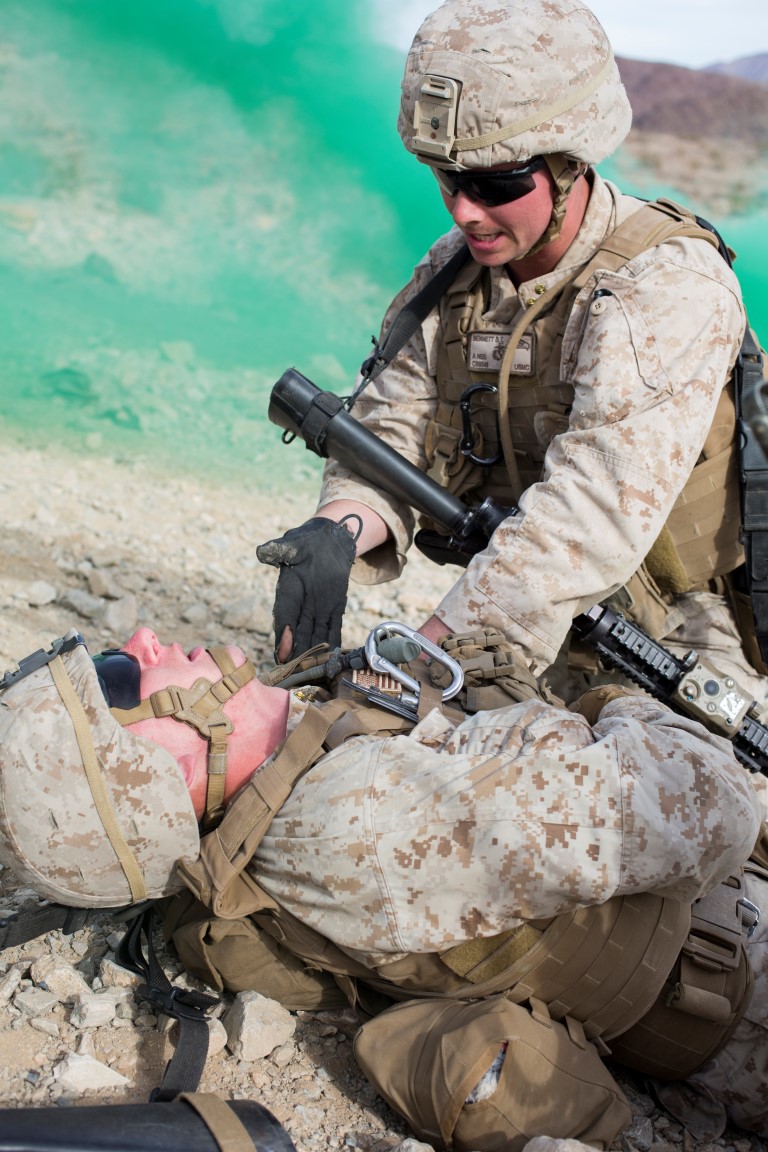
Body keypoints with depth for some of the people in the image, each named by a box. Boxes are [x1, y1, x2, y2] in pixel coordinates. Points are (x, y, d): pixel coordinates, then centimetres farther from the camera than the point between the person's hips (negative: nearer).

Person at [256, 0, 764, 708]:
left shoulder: (671, 286, -21)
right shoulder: (453, 268, 1)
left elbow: (591, 516, -31)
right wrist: (338, 530, -25)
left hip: (686, 655, -4)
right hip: (520, 634, 4)